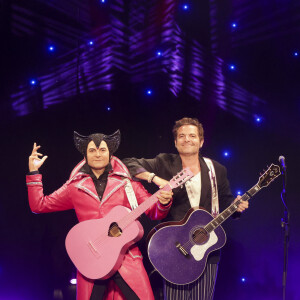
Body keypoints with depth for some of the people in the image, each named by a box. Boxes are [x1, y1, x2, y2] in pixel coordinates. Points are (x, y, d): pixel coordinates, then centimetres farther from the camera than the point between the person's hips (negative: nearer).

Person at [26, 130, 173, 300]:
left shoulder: (127, 184, 7)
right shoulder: (75, 187, 11)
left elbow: (155, 213, 7)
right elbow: (39, 206, 10)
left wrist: (163, 203, -16)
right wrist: (34, 172, 5)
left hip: (127, 258, -1)